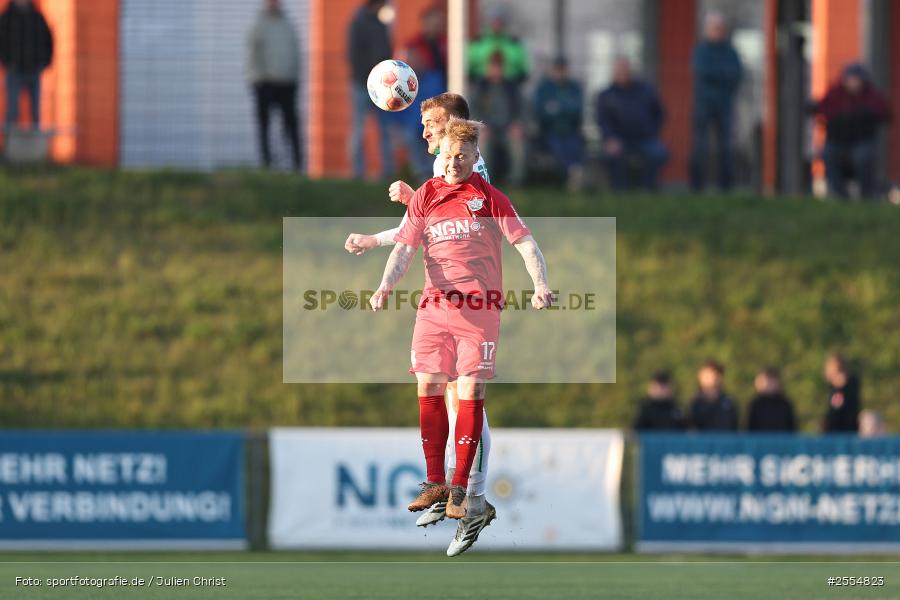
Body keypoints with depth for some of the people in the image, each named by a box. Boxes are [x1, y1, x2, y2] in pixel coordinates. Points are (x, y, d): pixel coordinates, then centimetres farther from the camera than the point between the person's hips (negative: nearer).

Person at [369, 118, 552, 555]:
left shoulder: (490, 198, 1)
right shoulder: (425, 197, 10)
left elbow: (524, 242, -3)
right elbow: (405, 247, 6)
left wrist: (541, 285, -19)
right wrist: (386, 285, -12)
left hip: (479, 307, -3)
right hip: (434, 305, 3)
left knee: (471, 393, -6)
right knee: (428, 388, -1)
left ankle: (459, 490, -3)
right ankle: (434, 482, 10)